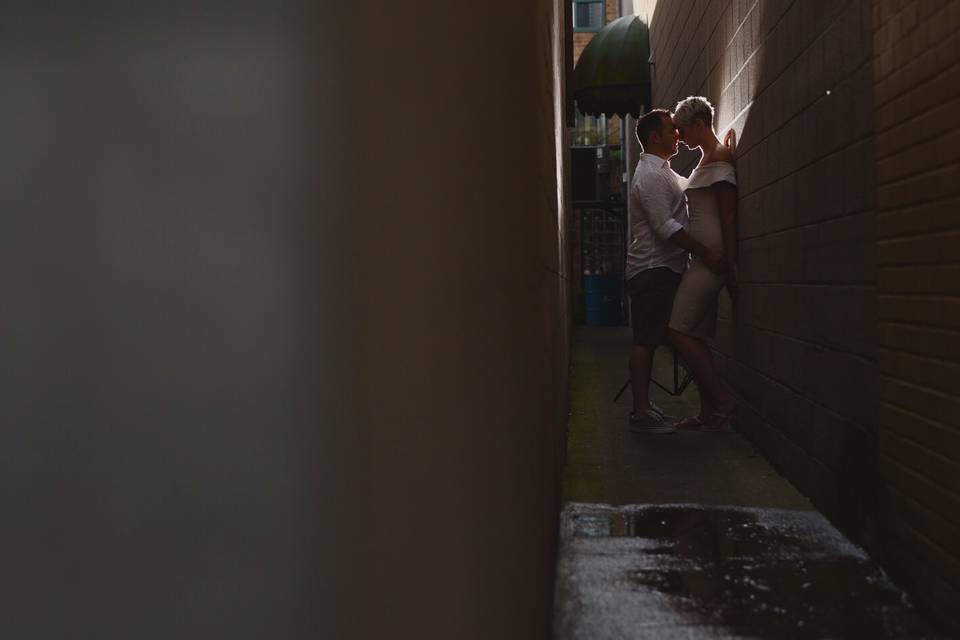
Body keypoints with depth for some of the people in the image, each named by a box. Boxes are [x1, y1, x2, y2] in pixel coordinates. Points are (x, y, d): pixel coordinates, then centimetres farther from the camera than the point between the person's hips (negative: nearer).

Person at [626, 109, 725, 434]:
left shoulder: (662, 173, 21)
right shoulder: (650, 175, -13)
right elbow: (665, 227, -20)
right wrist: (705, 252, -19)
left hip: (660, 269, 10)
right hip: (653, 270, -10)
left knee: (647, 340, 11)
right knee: (645, 340, -9)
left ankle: (643, 406, 16)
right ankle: (641, 413, -7)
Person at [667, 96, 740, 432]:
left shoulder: (718, 157, -10)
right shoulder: (708, 157, 21)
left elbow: (728, 214, -16)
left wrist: (731, 265, -19)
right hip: (705, 258, 10)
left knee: (679, 331, -11)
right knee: (695, 336, 8)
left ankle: (723, 399, -3)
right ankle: (709, 412, 12)